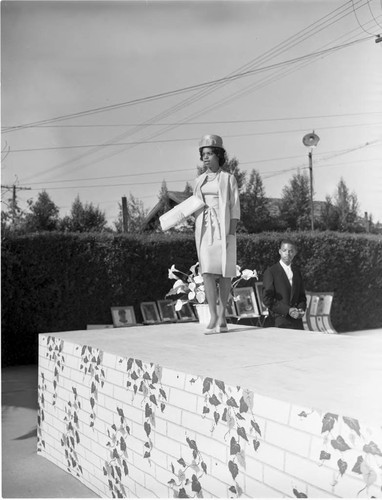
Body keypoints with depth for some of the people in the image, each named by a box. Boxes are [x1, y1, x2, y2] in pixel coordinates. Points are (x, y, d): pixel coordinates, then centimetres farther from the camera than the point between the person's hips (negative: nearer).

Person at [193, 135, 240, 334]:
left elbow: (235, 208, -4)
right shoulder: (199, 181, 13)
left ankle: (222, 314, 10)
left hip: (224, 227, -3)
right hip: (205, 229, 3)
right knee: (207, 271, -9)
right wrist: (198, 234, 9)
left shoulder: (228, 179, 0)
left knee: (224, 271, -1)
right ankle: (213, 317, -11)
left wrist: (231, 234, -13)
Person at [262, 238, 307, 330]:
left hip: (297, 320, 5)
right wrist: (287, 310, -15)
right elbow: (267, 299, -8)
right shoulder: (270, 272, -3)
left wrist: (301, 309, -1)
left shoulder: (297, 271, 15)